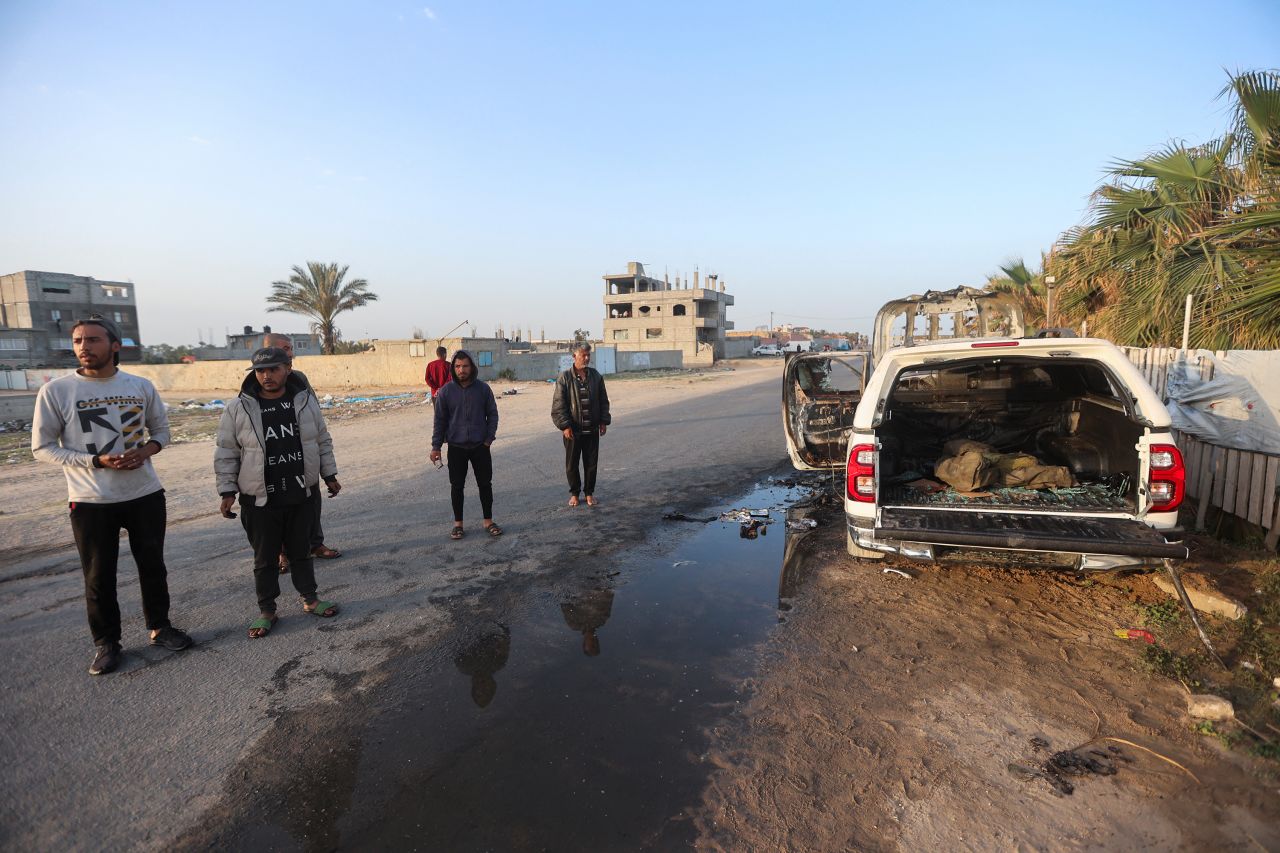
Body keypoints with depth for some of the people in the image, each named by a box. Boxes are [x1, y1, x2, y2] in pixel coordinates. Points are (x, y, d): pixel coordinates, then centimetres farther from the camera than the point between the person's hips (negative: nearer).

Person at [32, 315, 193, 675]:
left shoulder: (141, 386, 0)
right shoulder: (56, 391, -7)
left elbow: (161, 429, 10)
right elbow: (42, 446, -4)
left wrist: (144, 451, -11)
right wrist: (96, 461, -18)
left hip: (145, 494, 2)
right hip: (90, 501, -2)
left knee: (153, 565, 14)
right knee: (99, 576, 8)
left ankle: (160, 626, 31)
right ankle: (106, 643, 26)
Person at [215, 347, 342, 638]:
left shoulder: (306, 401, -1)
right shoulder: (239, 408, -9)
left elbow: (323, 442, 9)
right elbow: (226, 454, -2)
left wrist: (329, 476, 11)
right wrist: (227, 491, -5)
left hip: (303, 495, 2)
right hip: (260, 500, -2)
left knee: (301, 551, 16)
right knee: (265, 558, 11)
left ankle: (310, 598, 32)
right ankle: (266, 610, 26)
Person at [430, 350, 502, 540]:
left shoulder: (483, 388, -4)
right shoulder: (446, 391, -4)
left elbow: (492, 414, 3)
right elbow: (440, 420, 0)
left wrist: (489, 438, -6)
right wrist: (436, 447, -1)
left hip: (480, 446, 0)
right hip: (456, 447, 0)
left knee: (485, 484, 7)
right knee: (457, 486, 8)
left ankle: (488, 522, 21)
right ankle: (458, 524, 21)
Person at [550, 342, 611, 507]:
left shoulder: (596, 376, 4)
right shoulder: (565, 378, -6)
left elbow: (603, 400, 10)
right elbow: (558, 404, -8)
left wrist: (604, 421, 3)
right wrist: (565, 425, -13)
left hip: (592, 429, 3)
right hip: (573, 430, -2)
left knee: (591, 463, 9)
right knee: (571, 464, 8)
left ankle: (589, 492, 24)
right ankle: (574, 493, 24)